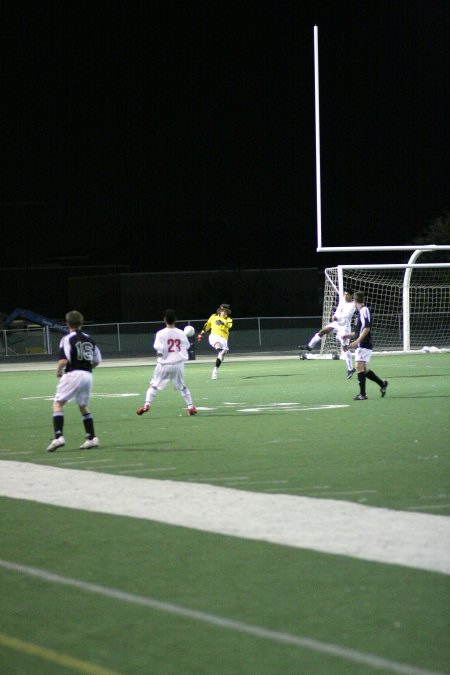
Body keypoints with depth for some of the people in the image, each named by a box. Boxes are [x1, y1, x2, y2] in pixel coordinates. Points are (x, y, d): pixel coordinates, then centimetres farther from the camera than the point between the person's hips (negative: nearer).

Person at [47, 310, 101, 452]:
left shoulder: (67, 339, -7)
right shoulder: (89, 339, 13)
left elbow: (63, 360, -17)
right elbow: (97, 360, 16)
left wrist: (58, 371, 0)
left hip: (72, 374, -6)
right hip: (87, 375, 6)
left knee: (58, 403, -1)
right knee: (83, 406, 21)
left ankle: (58, 436, -17)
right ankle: (92, 438, 17)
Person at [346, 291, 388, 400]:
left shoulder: (364, 310, -13)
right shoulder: (362, 310, 16)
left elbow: (367, 328, -21)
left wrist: (357, 341, -25)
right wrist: (350, 335, 35)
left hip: (364, 345, -10)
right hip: (362, 345, 10)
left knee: (359, 367, -13)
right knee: (363, 369, 13)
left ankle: (362, 394, -14)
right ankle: (382, 384, 23)